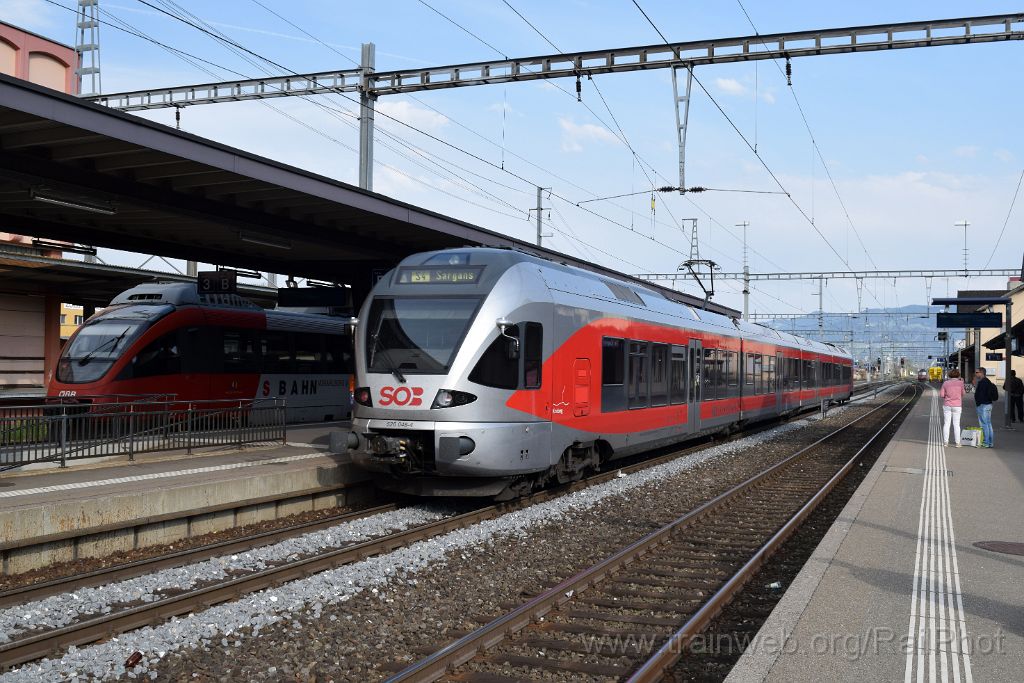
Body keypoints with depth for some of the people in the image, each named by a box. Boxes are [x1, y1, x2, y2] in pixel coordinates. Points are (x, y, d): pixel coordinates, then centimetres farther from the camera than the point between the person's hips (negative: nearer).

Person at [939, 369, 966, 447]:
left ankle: (945, 441, 6)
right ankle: (957, 442, 5)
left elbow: (941, 395, -3)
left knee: (946, 424, 6)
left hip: (947, 405, 1)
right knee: (956, 424, 4)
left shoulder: (945, 383, -1)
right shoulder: (960, 382, -6)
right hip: (957, 406, -1)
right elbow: (963, 393, 5)